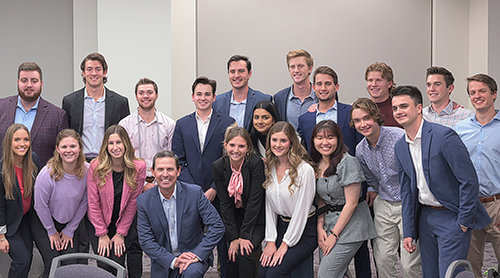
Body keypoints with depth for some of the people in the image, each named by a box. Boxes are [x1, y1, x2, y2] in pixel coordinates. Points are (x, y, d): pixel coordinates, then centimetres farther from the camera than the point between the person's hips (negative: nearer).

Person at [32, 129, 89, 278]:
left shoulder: (87, 170, -14)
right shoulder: (48, 173, -24)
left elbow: (84, 203, -3)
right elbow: (41, 205, -13)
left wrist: (70, 231, 1)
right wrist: (52, 232, -4)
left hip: (70, 222, 3)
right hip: (44, 221, -3)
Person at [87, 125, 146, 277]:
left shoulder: (139, 167, -12)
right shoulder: (96, 167, -14)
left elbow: (133, 203, -7)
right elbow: (93, 203, -9)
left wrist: (121, 233, -6)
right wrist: (102, 234, -8)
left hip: (127, 223, 1)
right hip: (99, 223, -1)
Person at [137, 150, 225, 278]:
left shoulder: (195, 193, -10)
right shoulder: (144, 201, -6)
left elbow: (217, 226, -11)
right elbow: (146, 240, -7)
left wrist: (198, 254, -21)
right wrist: (173, 261, -19)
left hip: (193, 253, -4)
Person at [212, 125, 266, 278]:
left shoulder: (256, 163, -20)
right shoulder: (218, 167, -9)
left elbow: (254, 201, -19)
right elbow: (225, 203, -8)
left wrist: (244, 235, -20)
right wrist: (233, 237, -13)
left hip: (255, 219, -3)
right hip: (233, 218, 3)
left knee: (244, 253, -21)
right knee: (233, 256, -13)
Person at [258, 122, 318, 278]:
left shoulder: (305, 170, -18)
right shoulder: (269, 168, 1)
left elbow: (301, 211, -15)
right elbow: (269, 206, 4)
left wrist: (286, 244, -12)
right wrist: (270, 241, -2)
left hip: (304, 230, -5)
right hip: (281, 226, 6)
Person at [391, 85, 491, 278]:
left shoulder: (444, 136, -17)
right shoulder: (400, 147, 7)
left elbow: (469, 180, -17)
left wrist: (464, 221, -14)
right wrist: (408, 232, 9)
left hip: (451, 216, -7)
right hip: (425, 217, 7)